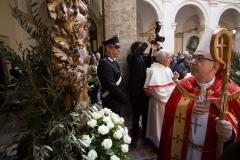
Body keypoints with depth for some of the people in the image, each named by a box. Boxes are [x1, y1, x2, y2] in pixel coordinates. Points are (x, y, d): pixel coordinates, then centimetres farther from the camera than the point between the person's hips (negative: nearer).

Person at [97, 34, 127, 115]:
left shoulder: (113, 62, 10)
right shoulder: (105, 64, -22)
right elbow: (112, 86, -26)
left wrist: (123, 95, 6)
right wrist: (124, 98, -15)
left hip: (116, 101, 9)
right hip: (111, 103, -9)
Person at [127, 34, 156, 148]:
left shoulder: (144, 58, 13)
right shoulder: (131, 57, -5)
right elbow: (135, 53, -26)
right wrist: (147, 42, -28)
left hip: (145, 90, 6)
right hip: (135, 91, -5)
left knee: (145, 113, 12)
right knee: (136, 114, 1)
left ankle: (145, 134, 30)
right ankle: (134, 136, 18)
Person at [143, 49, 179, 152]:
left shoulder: (167, 69, 7)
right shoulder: (154, 70, -20)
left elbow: (169, 82, 12)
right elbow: (156, 89, -27)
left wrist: (174, 78, -8)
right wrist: (172, 89, -19)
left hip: (169, 101, 8)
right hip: (160, 102, -8)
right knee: (160, 124, 8)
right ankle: (160, 144, 29)